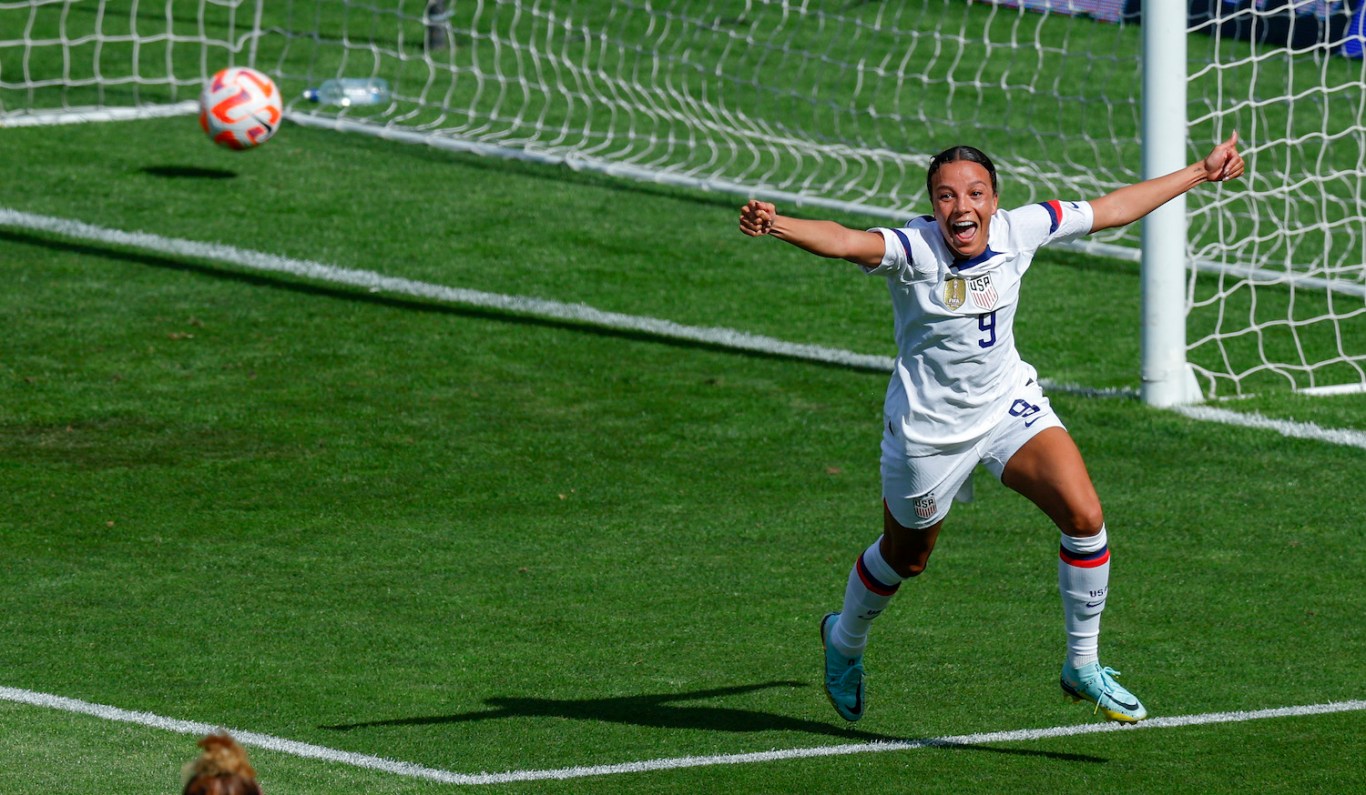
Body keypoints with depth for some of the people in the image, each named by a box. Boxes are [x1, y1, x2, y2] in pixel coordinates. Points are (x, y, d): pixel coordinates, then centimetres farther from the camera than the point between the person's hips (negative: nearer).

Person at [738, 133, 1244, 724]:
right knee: (905, 558, 16)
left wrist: (1200, 173, 11)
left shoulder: (1017, 231, -12)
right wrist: (775, 226, -67)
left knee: (1084, 516, -16)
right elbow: (846, 242, -46)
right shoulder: (913, 249, -26)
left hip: (1010, 406, 3)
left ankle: (1082, 667, 3)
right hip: (927, 427, -3)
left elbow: (1111, 209, 3)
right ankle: (844, 641, 49)